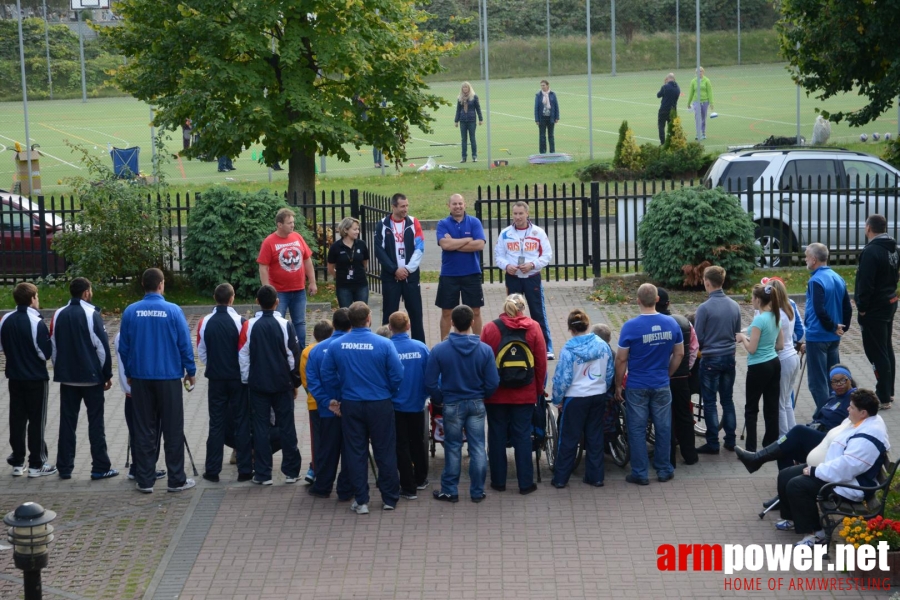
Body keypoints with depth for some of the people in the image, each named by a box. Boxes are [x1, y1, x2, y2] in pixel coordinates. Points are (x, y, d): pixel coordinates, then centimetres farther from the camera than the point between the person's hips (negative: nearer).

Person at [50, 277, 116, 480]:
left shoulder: (59, 315, 5)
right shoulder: (91, 314, -10)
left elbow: (53, 347, 9)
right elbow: (102, 347, -11)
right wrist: (107, 374, -2)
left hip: (67, 377, 5)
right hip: (91, 377, -5)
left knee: (67, 422, 9)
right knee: (95, 422, 1)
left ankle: (64, 468, 10)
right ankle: (100, 467, 1)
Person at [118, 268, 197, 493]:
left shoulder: (131, 312, -4)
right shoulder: (173, 311, -10)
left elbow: (123, 346, 3)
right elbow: (185, 344, -6)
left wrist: (129, 373, 17)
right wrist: (190, 371, 7)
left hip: (140, 377, 2)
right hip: (169, 376, -2)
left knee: (143, 430, 9)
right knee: (173, 430, 6)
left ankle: (145, 480, 11)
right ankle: (176, 480, 9)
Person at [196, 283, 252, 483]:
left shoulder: (205, 322, -5)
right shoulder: (240, 322, -13)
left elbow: (202, 353, 2)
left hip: (215, 379, 2)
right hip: (238, 378, -2)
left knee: (216, 424, 9)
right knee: (242, 423, 6)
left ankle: (212, 471, 9)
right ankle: (244, 470, 7)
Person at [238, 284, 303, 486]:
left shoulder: (249, 326, -7)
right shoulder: (284, 326, -8)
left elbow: (243, 357, -3)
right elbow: (293, 356, -3)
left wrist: (247, 381, 9)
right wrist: (295, 382, 9)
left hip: (257, 384, 0)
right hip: (282, 384, 0)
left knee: (260, 427, 5)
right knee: (286, 426, 8)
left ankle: (262, 474, 6)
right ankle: (291, 471, 11)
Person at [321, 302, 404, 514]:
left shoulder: (336, 346, -7)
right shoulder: (384, 344, -14)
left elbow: (328, 375, 0)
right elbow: (397, 376, -11)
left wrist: (337, 397, 13)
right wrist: (388, 393, 8)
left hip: (350, 406, 2)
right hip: (380, 405, -2)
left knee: (355, 453, 10)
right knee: (385, 452, 11)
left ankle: (361, 501, 13)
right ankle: (390, 498, 19)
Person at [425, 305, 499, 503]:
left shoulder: (439, 350, -13)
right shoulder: (485, 350, -10)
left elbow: (430, 382, -9)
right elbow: (493, 383, -7)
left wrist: (439, 400, 8)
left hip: (452, 405, -1)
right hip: (477, 404, 1)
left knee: (453, 448, 10)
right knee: (477, 448, 8)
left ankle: (450, 491, 17)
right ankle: (477, 491, 14)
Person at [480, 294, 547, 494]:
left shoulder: (490, 329, -6)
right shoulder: (533, 328, -4)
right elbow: (542, 363, -1)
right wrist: (539, 390, 10)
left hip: (496, 394, 0)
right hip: (525, 395, 0)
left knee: (497, 436, 10)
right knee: (523, 436, 6)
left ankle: (498, 481, 16)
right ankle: (525, 483, 8)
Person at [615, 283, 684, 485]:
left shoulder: (631, 326, -15)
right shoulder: (671, 324, -4)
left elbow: (621, 359, -10)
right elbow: (679, 354, 5)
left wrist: (618, 385, 1)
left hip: (637, 386, -3)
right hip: (662, 385, 3)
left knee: (637, 430, 6)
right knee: (663, 428, 13)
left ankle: (640, 473, 11)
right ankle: (664, 470, 22)